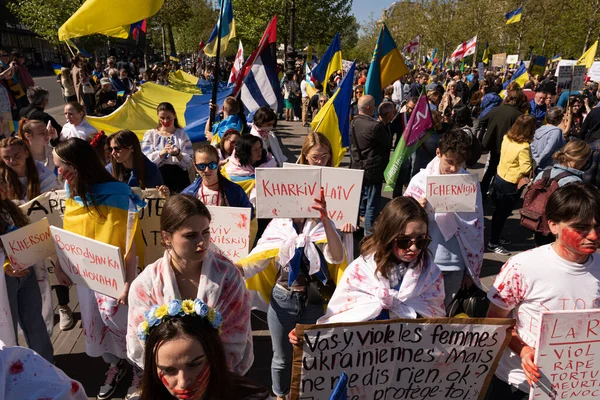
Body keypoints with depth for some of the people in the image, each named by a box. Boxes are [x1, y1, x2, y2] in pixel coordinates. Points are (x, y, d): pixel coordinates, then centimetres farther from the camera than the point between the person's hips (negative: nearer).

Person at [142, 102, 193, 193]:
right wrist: (162, 152, -19)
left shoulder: (182, 134, 9)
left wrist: (178, 154, -19)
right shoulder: (150, 134, 9)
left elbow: (189, 163, 1)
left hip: (179, 179, 0)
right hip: (157, 178, 0)